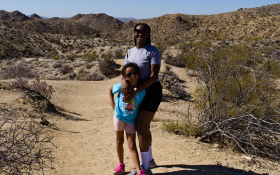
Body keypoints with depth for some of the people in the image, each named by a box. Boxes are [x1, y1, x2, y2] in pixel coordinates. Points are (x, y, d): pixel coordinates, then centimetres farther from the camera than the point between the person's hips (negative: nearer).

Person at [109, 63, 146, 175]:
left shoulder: (142, 91, -15)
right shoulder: (121, 87, -16)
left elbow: (139, 105, -6)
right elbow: (111, 89, 4)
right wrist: (112, 103, -4)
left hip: (131, 120, -1)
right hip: (119, 116, 1)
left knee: (132, 145, -4)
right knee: (119, 141, 13)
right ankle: (121, 165, 28)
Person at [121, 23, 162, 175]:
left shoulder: (153, 51, -13)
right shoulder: (130, 52, 8)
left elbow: (154, 76, -20)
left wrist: (135, 91, -28)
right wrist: (124, 81, -25)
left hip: (151, 91, -8)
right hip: (137, 93, 8)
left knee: (141, 128, -10)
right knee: (143, 127, 17)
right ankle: (150, 160, 35)